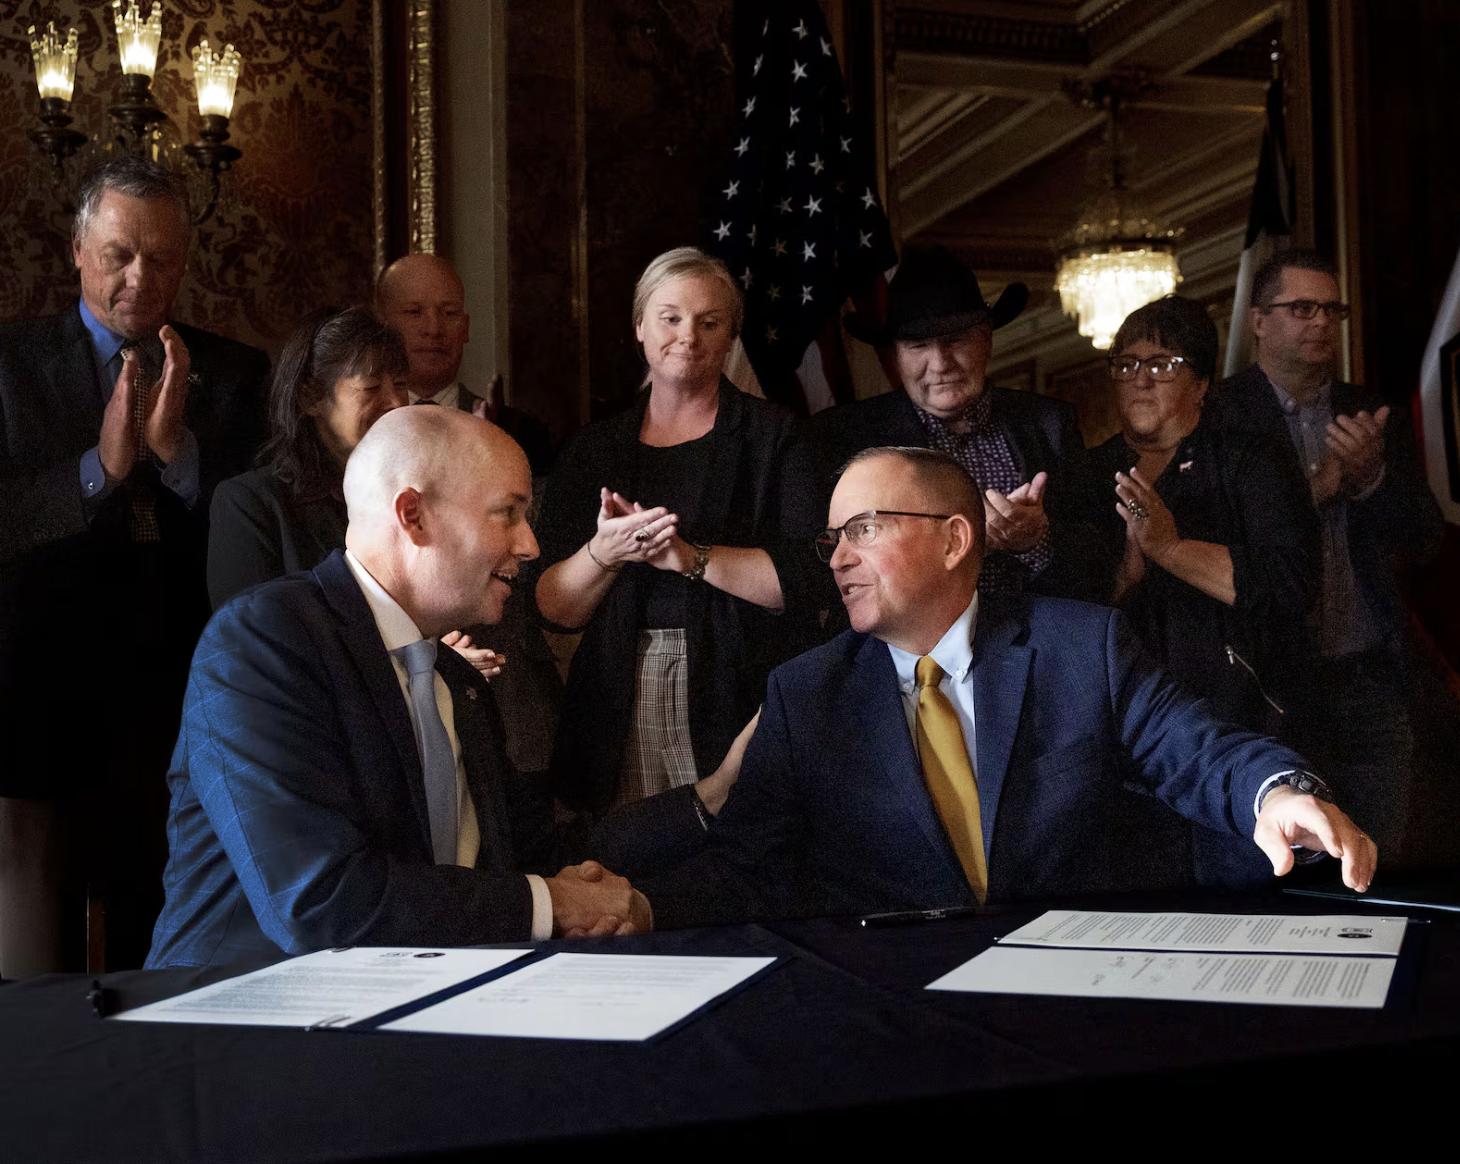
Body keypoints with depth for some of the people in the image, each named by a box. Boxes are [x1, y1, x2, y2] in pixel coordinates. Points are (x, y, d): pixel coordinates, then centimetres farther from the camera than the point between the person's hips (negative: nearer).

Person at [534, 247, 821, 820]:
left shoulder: (773, 435, 3)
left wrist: (691, 556, -18)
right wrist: (603, 553, -13)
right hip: (618, 713, 2)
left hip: (745, 707, -2)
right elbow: (554, 609, 6)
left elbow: (805, 578, -9)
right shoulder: (594, 449, 11)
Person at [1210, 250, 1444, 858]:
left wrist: (1371, 476, -12)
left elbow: (1422, 542, 6)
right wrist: (1315, 488, -15)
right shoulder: (1217, 415, -4)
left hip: (1368, 677, 4)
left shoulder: (1375, 416, 11)